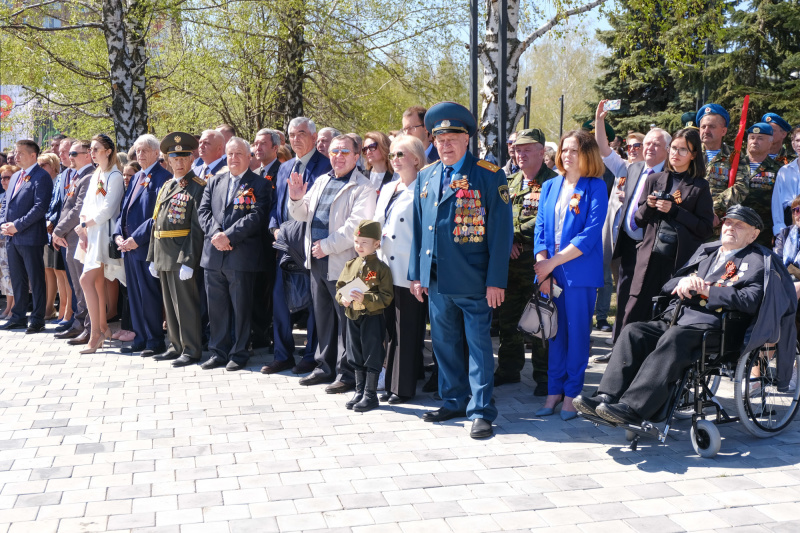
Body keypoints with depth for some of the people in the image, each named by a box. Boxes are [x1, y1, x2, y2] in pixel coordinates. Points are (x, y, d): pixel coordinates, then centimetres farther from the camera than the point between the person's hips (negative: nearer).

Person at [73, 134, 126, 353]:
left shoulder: (115, 176, -9)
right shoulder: (95, 176, 18)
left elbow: (107, 209, -16)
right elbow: (86, 205, 14)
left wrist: (85, 224, -8)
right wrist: (83, 230, -1)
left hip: (104, 232, -8)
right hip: (91, 234, 8)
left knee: (86, 280, -15)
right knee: (97, 282, 9)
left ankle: (95, 333, -10)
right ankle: (103, 327, 17)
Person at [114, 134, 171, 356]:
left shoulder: (162, 177, -10)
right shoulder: (136, 178, 17)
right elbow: (124, 209, 19)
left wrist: (137, 238, -18)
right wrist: (119, 235, 4)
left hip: (146, 246, -8)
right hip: (129, 246, 8)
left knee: (149, 296, -3)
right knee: (134, 295, 12)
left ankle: (155, 341, 7)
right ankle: (140, 339, 21)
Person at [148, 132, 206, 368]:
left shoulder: (197, 187, -8)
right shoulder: (166, 187, 17)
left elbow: (197, 227, -14)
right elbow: (156, 223, 19)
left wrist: (189, 261, -19)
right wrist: (153, 257, 14)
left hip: (181, 254, -8)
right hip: (163, 255, 8)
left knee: (186, 302, -3)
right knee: (170, 303, 14)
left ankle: (191, 350, 5)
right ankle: (176, 346, 24)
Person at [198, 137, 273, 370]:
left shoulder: (260, 184, 0)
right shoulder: (214, 182, 16)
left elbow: (256, 216, -12)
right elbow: (203, 211, 8)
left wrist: (229, 236, -18)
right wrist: (215, 233, -11)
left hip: (241, 255, -5)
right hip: (213, 254, 5)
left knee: (241, 307, 3)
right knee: (217, 306, 11)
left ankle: (239, 354, 13)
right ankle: (219, 352, 21)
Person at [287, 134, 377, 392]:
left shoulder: (362, 188, -9)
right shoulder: (321, 182, 15)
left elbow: (356, 226, -20)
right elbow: (302, 214, 17)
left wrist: (326, 246, -19)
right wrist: (296, 199, -4)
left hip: (342, 263, -8)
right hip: (317, 262, 8)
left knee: (346, 319, -1)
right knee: (323, 316, 16)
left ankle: (346, 373, 8)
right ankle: (325, 367, 29)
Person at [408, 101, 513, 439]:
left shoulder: (490, 176, -6)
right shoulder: (425, 177, 11)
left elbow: (501, 231, -8)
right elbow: (418, 227, 15)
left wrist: (496, 280, -13)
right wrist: (416, 273, 10)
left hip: (473, 281, -5)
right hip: (436, 279, 6)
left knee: (479, 345, 2)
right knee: (444, 343, 15)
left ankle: (481, 411, 11)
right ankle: (453, 402, 29)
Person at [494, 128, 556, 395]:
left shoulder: (553, 181, -4)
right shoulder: (510, 182, 16)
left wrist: (517, 236, -16)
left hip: (538, 260, -6)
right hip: (510, 261, 6)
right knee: (508, 318, 13)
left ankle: (544, 375, 9)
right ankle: (509, 368, 26)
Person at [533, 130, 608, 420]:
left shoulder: (595, 187, -2)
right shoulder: (550, 186, 12)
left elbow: (590, 234, -11)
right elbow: (540, 229, 8)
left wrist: (553, 262, -13)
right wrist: (543, 269, -5)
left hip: (580, 273, -4)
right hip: (550, 272, 4)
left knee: (577, 332, 1)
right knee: (555, 331, 9)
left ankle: (571, 395, 11)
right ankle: (554, 392, 16)